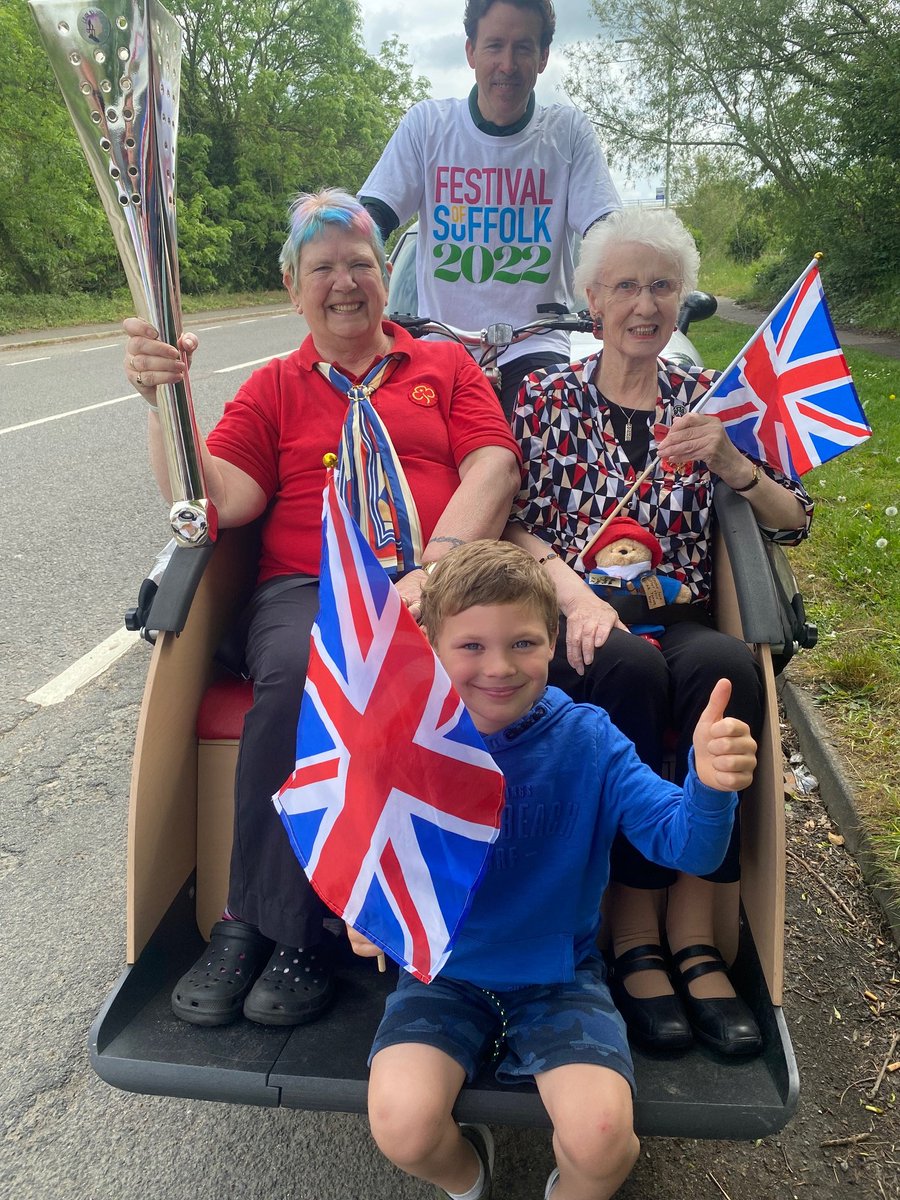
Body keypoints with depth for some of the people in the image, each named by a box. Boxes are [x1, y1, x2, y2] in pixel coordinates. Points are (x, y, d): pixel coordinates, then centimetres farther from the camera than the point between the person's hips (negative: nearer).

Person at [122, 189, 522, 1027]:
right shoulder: (273, 388, 22)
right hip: (304, 588, 1)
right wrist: (163, 398, -9)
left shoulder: (444, 365, 22)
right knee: (296, 674, -34)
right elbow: (217, 499, 7)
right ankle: (287, 928, -15)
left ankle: (260, 921, -19)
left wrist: (439, 565, -12)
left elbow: (492, 469, 6)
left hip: (431, 586, 0)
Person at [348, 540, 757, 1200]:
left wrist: (710, 785, -43)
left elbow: (687, 845, -21)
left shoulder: (586, 739, -13)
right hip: (442, 972, 1)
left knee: (600, 1136, -21)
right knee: (403, 1126, -20)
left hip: (558, 974, 0)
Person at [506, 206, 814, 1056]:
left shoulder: (706, 398, 15)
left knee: (725, 665, -32)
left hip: (677, 619, 2)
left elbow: (793, 523, 9)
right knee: (630, 668, -34)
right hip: (571, 620, -1)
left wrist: (728, 461, -11)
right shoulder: (548, 398, 11)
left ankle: (692, 936, -23)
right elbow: (515, 525, 1)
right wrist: (576, 594, -17)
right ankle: (635, 936, -20)